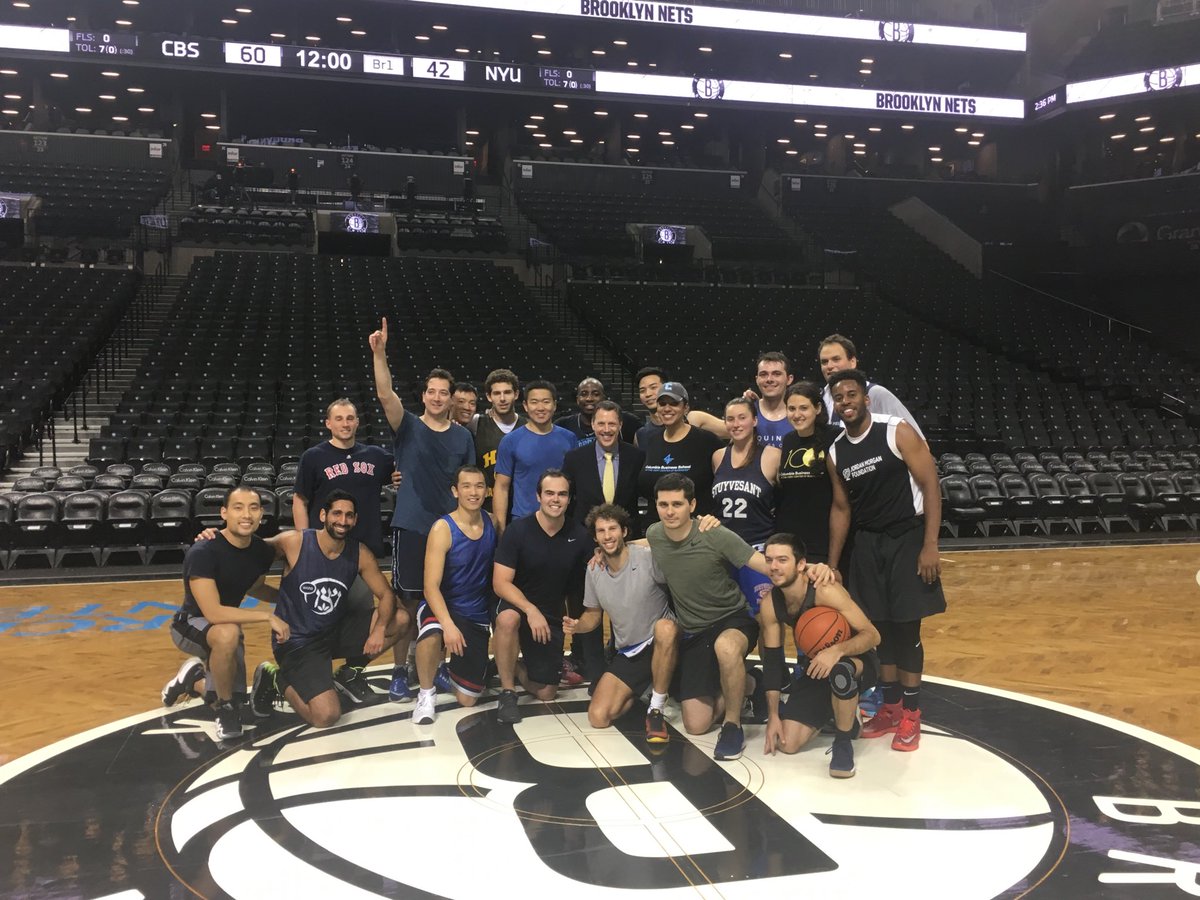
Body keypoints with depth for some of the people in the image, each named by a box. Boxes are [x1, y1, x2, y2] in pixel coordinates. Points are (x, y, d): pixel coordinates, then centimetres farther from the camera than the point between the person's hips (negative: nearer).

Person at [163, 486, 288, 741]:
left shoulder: (263, 550, -11)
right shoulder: (203, 552, -31)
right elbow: (213, 613, -38)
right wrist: (268, 616, -34)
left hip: (227, 625, 7)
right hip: (190, 624, -6)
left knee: (236, 699, 15)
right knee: (227, 633, -40)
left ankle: (199, 671, 45)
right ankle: (224, 708, -15)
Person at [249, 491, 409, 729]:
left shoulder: (360, 554, -5)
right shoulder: (293, 542, -18)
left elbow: (386, 594, -2)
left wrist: (380, 629, -20)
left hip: (336, 629, 6)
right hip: (296, 640, -5)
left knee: (401, 620, -10)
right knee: (326, 716, -21)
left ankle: (350, 673, 12)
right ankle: (276, 679, 8)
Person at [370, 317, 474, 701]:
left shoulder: (462, 436, 7)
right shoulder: (408, 428, 0)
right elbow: (385, 394, -16)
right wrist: (379, 354, -29)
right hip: (411, 526, -2)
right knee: (408, 600, 2)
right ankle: (400, 670, 13)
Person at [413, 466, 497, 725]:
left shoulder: (492, 523, -2)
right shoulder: (442, 529, -16)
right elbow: (431, 586, -21)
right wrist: (448, 624, -36)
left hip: (478, 616, 4)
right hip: (442, 607, -4)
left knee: (467, 699, 7)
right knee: (431, 637, -42)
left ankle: (456, 668, 41)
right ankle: (427, 693, -13)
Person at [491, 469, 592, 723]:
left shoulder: (579, 535, -8)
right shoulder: (518, 530, -17)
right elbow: (500, 583, -20)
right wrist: (530, 610, -35)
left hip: (552, 615, 3)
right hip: (516, 605, -3)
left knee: (546, 693, 3)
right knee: (508, 618, -40)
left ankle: (512, 667, 36)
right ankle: (507, 692, -20)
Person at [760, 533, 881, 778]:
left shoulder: (825, 591, -30)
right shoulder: (770, 604, -13)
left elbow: (873, 636, -27)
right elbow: (772, 660, -5)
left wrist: (837, 650, -46)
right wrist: (773, 716, -7)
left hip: (856, 659, -5)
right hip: (815, 666, 5)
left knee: (839, 669, -43)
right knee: (787, 744, -5)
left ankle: (843, 743, -16)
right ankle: (843, 717, 24)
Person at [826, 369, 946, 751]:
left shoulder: (898, 432, -12)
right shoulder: (835, 453, 3)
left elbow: (930, 485, -12)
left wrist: (930, 545, -18)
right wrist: (832, 565, 9)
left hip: (907, 538, -4)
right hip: (868, 543, 5)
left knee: (906, 626, -1)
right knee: (881, 626, 8)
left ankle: (911, 714, 13)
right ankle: (890, 707, 22)